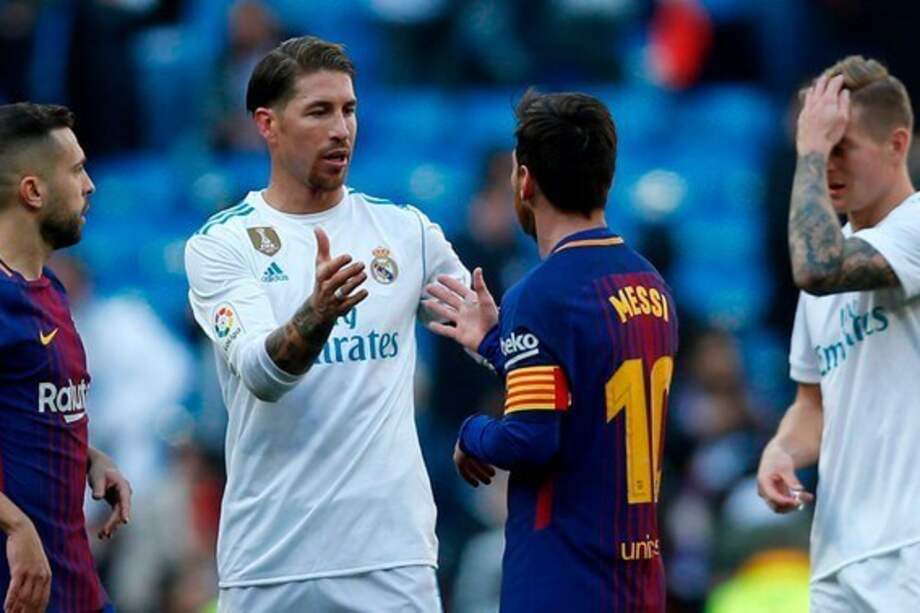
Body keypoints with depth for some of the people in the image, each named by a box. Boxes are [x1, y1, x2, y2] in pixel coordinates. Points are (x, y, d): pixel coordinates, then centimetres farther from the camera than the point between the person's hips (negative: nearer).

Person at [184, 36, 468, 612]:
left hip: (391, 549, 2)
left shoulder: (406, 230, 8)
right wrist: (318, 313, -35)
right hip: (268, 562, -2)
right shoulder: (220, 245, -1)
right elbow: (261, 375, -15)